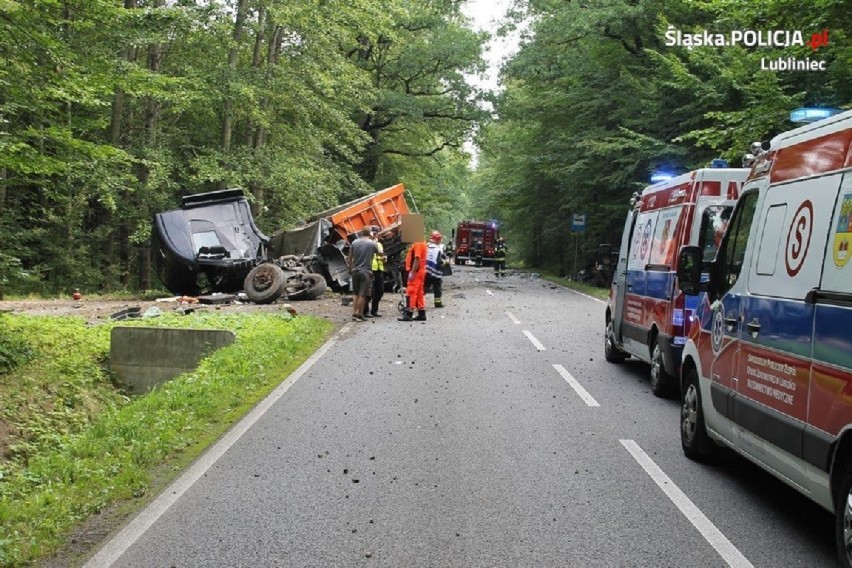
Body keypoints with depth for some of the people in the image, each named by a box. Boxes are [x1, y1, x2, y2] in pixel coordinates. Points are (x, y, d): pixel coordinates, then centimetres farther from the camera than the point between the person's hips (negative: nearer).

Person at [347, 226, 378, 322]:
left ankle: (354, 314, 12)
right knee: (362, 295, -2)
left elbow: (349, 258, 7)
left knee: (356, 294, 14)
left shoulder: (354, 243, 4)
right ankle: (360, 315, 0)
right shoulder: (372, 243, -5)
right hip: (366, 272, -4)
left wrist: (350, 269, 19)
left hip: (355, 271, 4)